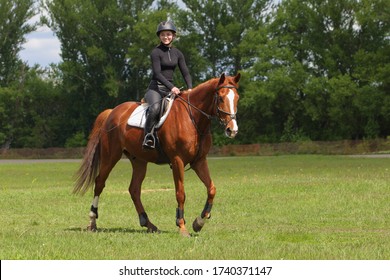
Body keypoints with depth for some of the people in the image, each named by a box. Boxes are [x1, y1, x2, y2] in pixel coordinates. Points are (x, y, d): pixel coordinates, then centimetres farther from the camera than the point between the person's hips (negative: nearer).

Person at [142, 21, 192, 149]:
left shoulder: (177, 53, 12)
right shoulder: (156, 52, -6)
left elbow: (185, 73, 8)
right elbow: (157, 73, -16)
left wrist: (190, 88, -10)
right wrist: (171, 87, -27)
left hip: (171, 88, 6)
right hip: (156, 88, -6)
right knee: (155, 108, -36)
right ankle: (148, 137, -32)